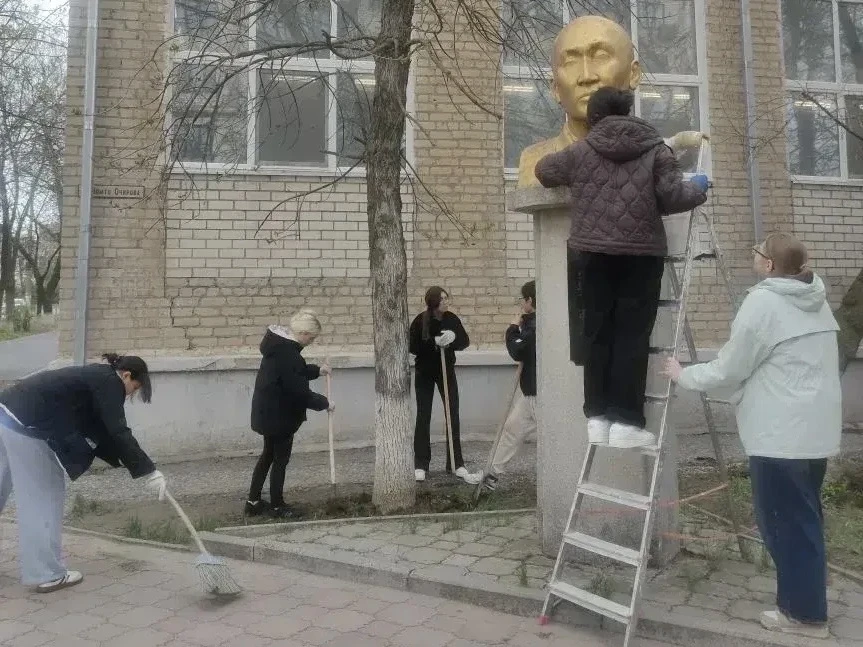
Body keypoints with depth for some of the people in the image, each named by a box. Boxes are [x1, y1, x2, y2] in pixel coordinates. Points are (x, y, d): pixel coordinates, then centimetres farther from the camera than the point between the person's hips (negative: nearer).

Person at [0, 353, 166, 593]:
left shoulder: (95, 377, 21)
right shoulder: (108, 382, -7)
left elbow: (100, 432, 21)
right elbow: (118, 432, -16)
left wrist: (132, 464, 19)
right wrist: (148, 472, -16)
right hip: (24, 424, -10)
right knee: (44, 495, 0)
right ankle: (47, 575, 8)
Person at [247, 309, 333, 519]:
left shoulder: (278, 343, 5)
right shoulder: (288, 353, -27)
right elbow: (300, 391, -25)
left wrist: (317, 370, 13)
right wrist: (324, 403, -12)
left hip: (267, 411, 10)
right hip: (280, 415, -10)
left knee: (268, 454, 21)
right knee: (280, 459, 6)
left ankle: (253, 502, 30)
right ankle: (276, 506, 20)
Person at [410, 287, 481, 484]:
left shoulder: (451, 318, -7)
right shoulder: (421, 320, -16)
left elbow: (465, 341, -5)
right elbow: (412, 346, -19)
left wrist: (453, 338, -26)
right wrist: (434, 342, -30)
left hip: (447, 370, 3)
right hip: (424, 373, -2)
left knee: (453, 416, 0)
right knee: (423, 418, 3)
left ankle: (457, 465, 7)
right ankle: (420, 465, 12)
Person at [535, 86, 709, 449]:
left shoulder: (581, 151, 10)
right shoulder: (654, 148, 4)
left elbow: (543, 171, 24)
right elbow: (673, 197, -4)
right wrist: (698, 188, 16)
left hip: (595, 252, 2)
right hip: (642, 253, -2)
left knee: (598, 333, 7)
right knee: (632, 335, -1)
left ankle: (598, 417, 9)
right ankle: (626, 422, -2)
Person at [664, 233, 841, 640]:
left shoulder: (763, 302, -16)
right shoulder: (814, 299, 11)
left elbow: (728, 371, -13)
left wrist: (683, 375, 2)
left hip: (782, 435, -9)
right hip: (814, 430, 9)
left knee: (785, 523, 3)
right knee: (803, 521, 19)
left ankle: (804, 613, 15)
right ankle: (805, 604, 31)